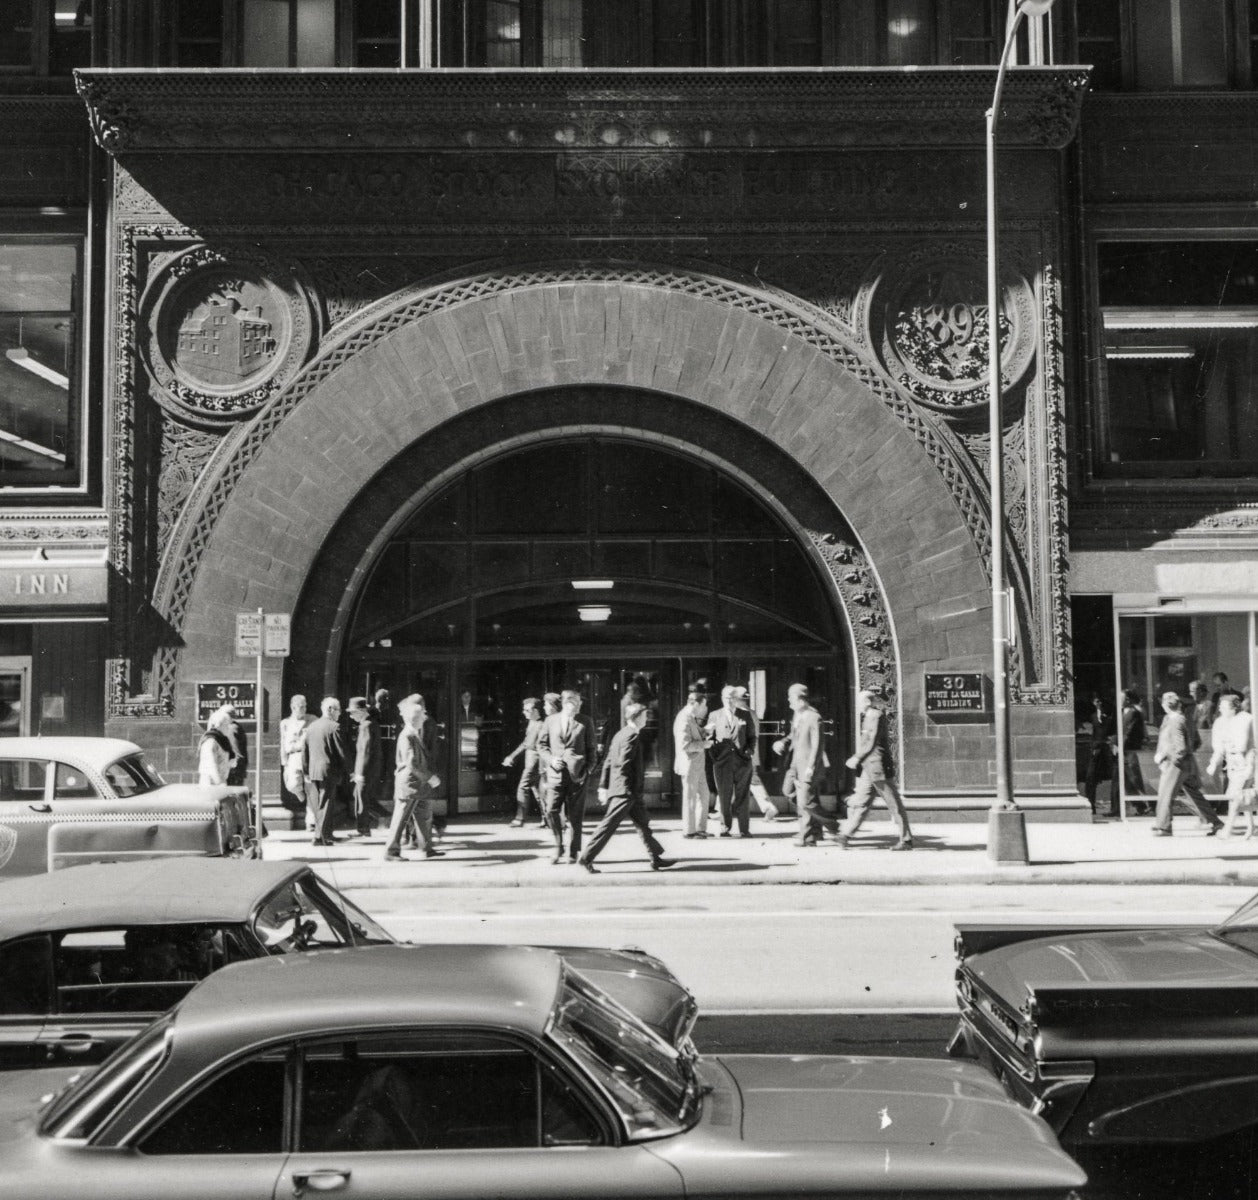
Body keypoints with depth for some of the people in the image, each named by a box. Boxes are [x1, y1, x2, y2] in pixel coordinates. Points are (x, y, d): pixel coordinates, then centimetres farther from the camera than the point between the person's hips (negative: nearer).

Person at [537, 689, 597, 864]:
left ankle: (573, 852, 13)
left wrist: (588, 769, -1)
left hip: (577, 774, -1)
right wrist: (551, 759, -3)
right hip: (556, 773, 1)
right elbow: (541, 744, 12)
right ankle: (558, 848, 10)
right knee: (551, 811, -9)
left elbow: (591, 748, 8)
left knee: (574, 815, 2)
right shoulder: (551, 721, 5)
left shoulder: (585, 722, 4)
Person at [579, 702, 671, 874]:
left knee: (642, 824, 13)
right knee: (609, 824, -4)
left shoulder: (621, 734, 13)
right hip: (626, 791, -10)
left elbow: (608, 761, 15)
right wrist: (630, 790, -19)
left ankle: (656, 858, 18)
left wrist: (603, 786, 17)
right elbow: (623, 766, -22)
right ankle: (587, 858, 1)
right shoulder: (632, 736, -16)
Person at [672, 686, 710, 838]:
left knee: (703, 795, 14)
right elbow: (685, 744, -25)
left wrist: (704, 731, 8)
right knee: (690, 797, 0)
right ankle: (690, 830, 9)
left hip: (697, 765, 10)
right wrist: (704, 744, -19)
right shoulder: (684, 719, -19)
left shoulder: (692, 718, 12)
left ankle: (701, 828, 23)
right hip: (689, 764, -10)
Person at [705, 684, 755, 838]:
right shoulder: (715, 716, 10)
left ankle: (744, 829, 7)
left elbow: (752, 736, 14)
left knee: (743, 796, 1)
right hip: (722, 761, 0)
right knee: (724, 797, 1)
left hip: (742, 761, 0)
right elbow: (708, 736, 11)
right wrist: (711, 741, -11)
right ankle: (725, 828, 9)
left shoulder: (746, 715, 10)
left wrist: (750, 749, -3)